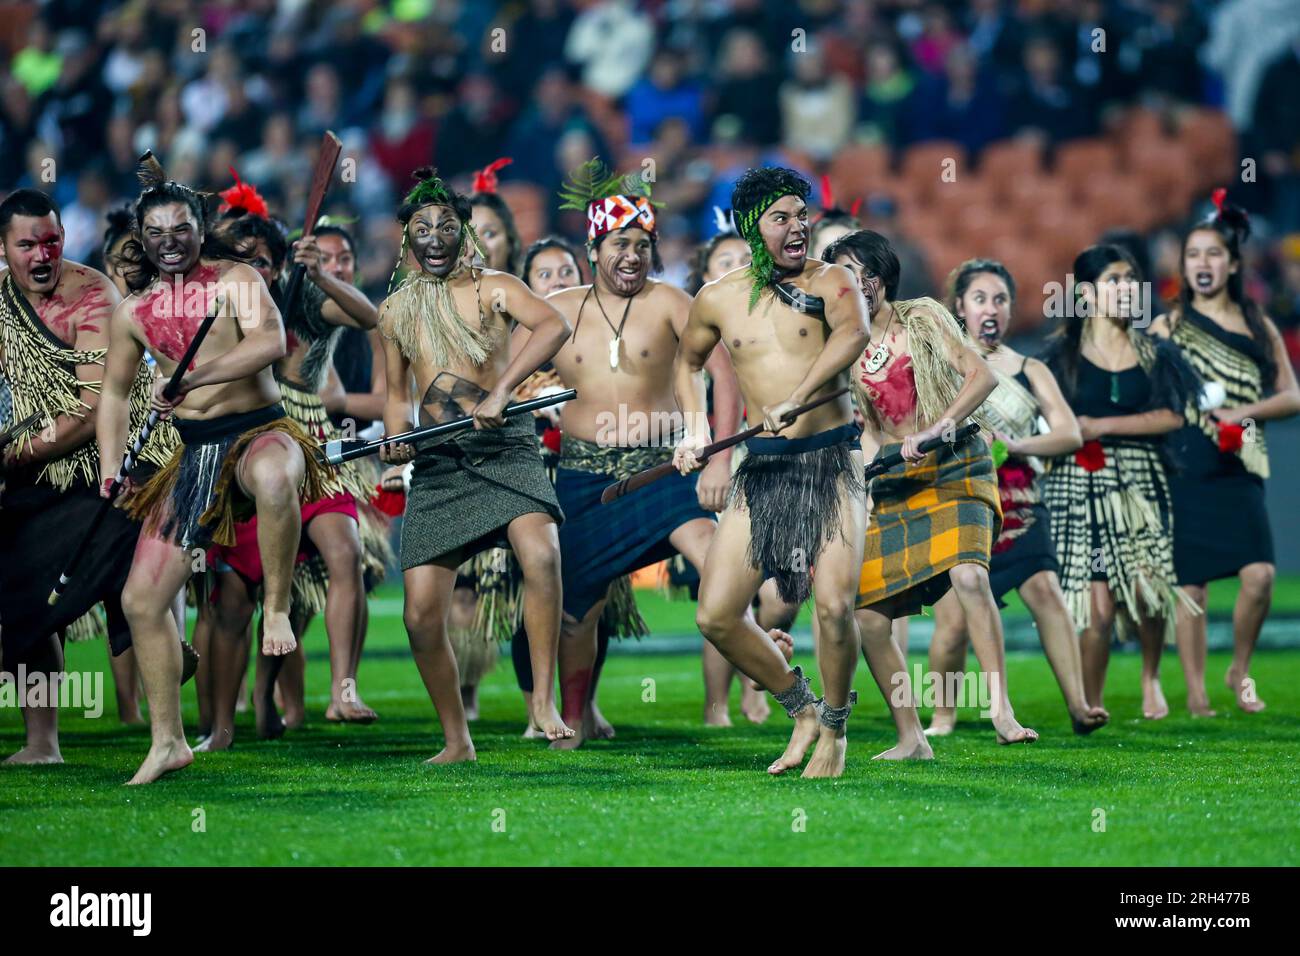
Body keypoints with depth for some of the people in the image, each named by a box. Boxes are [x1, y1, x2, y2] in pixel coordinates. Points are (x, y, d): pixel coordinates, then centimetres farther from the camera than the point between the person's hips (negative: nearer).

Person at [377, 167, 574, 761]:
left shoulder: (492, 288, 4)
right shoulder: (394, 312, 16)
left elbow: (554, 326, -14)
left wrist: (500, 393, -25)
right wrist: (395, 439, 4)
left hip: (504, 449, -4)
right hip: (437, 466, 4)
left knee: (541, 554, -32)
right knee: (421, 615, -4)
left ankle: (543, 700, -23)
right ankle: (457, 740, 12)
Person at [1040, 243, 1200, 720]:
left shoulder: (1154, 353, 10)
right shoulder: (1063, 353, 6)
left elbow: (1172, 416, -3)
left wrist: (1102, 426, -10)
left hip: (1141, 483, 1)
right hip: (1081, 484, -1)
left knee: (1147, 587, -15)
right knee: (1098, 601, -10)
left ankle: (1151, 677, 13)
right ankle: (1091, 706, 4)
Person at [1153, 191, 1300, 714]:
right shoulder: (1167, 327, 7)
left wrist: (1243, 412, -7)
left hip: (1238, 470, 1)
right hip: (1184, 470, -1)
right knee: (1190, 584, -2)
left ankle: (1239, 670, 8)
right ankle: (1196, 693, 6)